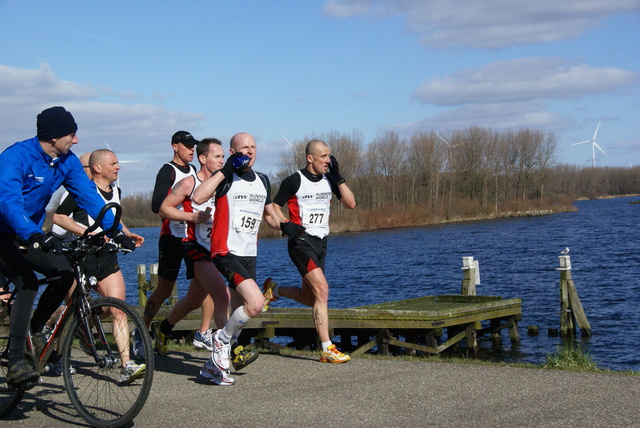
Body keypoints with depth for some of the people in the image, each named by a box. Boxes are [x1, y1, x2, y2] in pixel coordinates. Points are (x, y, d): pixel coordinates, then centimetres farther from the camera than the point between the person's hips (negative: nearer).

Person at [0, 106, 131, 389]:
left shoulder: (67, 162, -1)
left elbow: (88, 195, -4)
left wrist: (115, 231, -16)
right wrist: (33, 235, -51)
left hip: (32, 235, 7)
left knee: (66, 271, -17)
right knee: (27, 283, -26)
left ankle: (33, 330, 5)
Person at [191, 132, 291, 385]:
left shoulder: (262, 181, 14)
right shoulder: (227, 179, -8)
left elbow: (269, 214, 28)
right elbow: (198, 198, -26)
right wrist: (225, 170, -23)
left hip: (250, 255, 7)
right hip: (226, 252, -7)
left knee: (240, 315, 9)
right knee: (255, 303, -23)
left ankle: (214, 366, 24)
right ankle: (223, 338, 3)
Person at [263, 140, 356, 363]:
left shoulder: (329, 180, 8)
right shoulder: (294, 181, -7)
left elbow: (351, 203, 1)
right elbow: (274, 207, -1)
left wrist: (338, 178, -8)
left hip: (321, 243, 7)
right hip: (301, 242, -7)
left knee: (309, 298, 14)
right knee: (322, 290, -18)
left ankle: (274, 290, 43)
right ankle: (327, 349, -15)